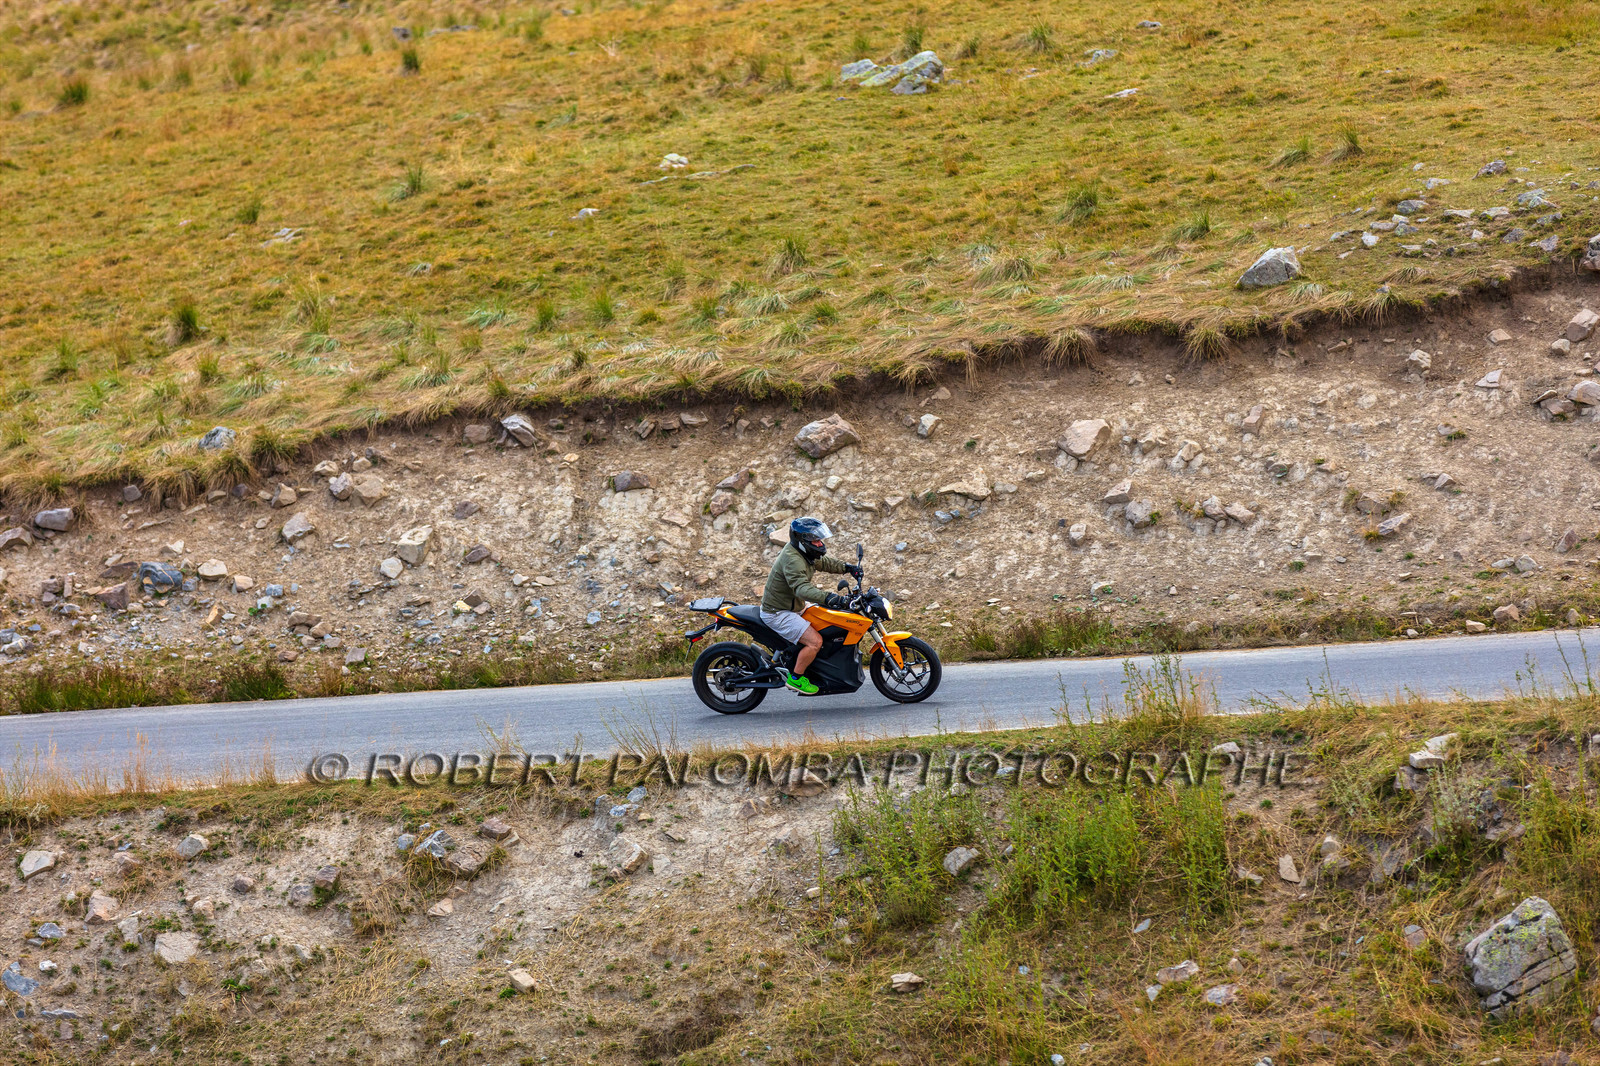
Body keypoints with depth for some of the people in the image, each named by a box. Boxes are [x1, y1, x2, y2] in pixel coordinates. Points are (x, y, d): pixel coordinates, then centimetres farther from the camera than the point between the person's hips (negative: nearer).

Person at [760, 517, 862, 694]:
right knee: (815, 641, -24)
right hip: (777, 613, -11)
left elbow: (823, 561, 21)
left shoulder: (801, 552, 6)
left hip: (794, 607, 11)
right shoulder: (792, 560, -27)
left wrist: (846, 567, 5)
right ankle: (795, 678, -9)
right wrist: (827, 597, -56)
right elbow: (801, 588, -42)